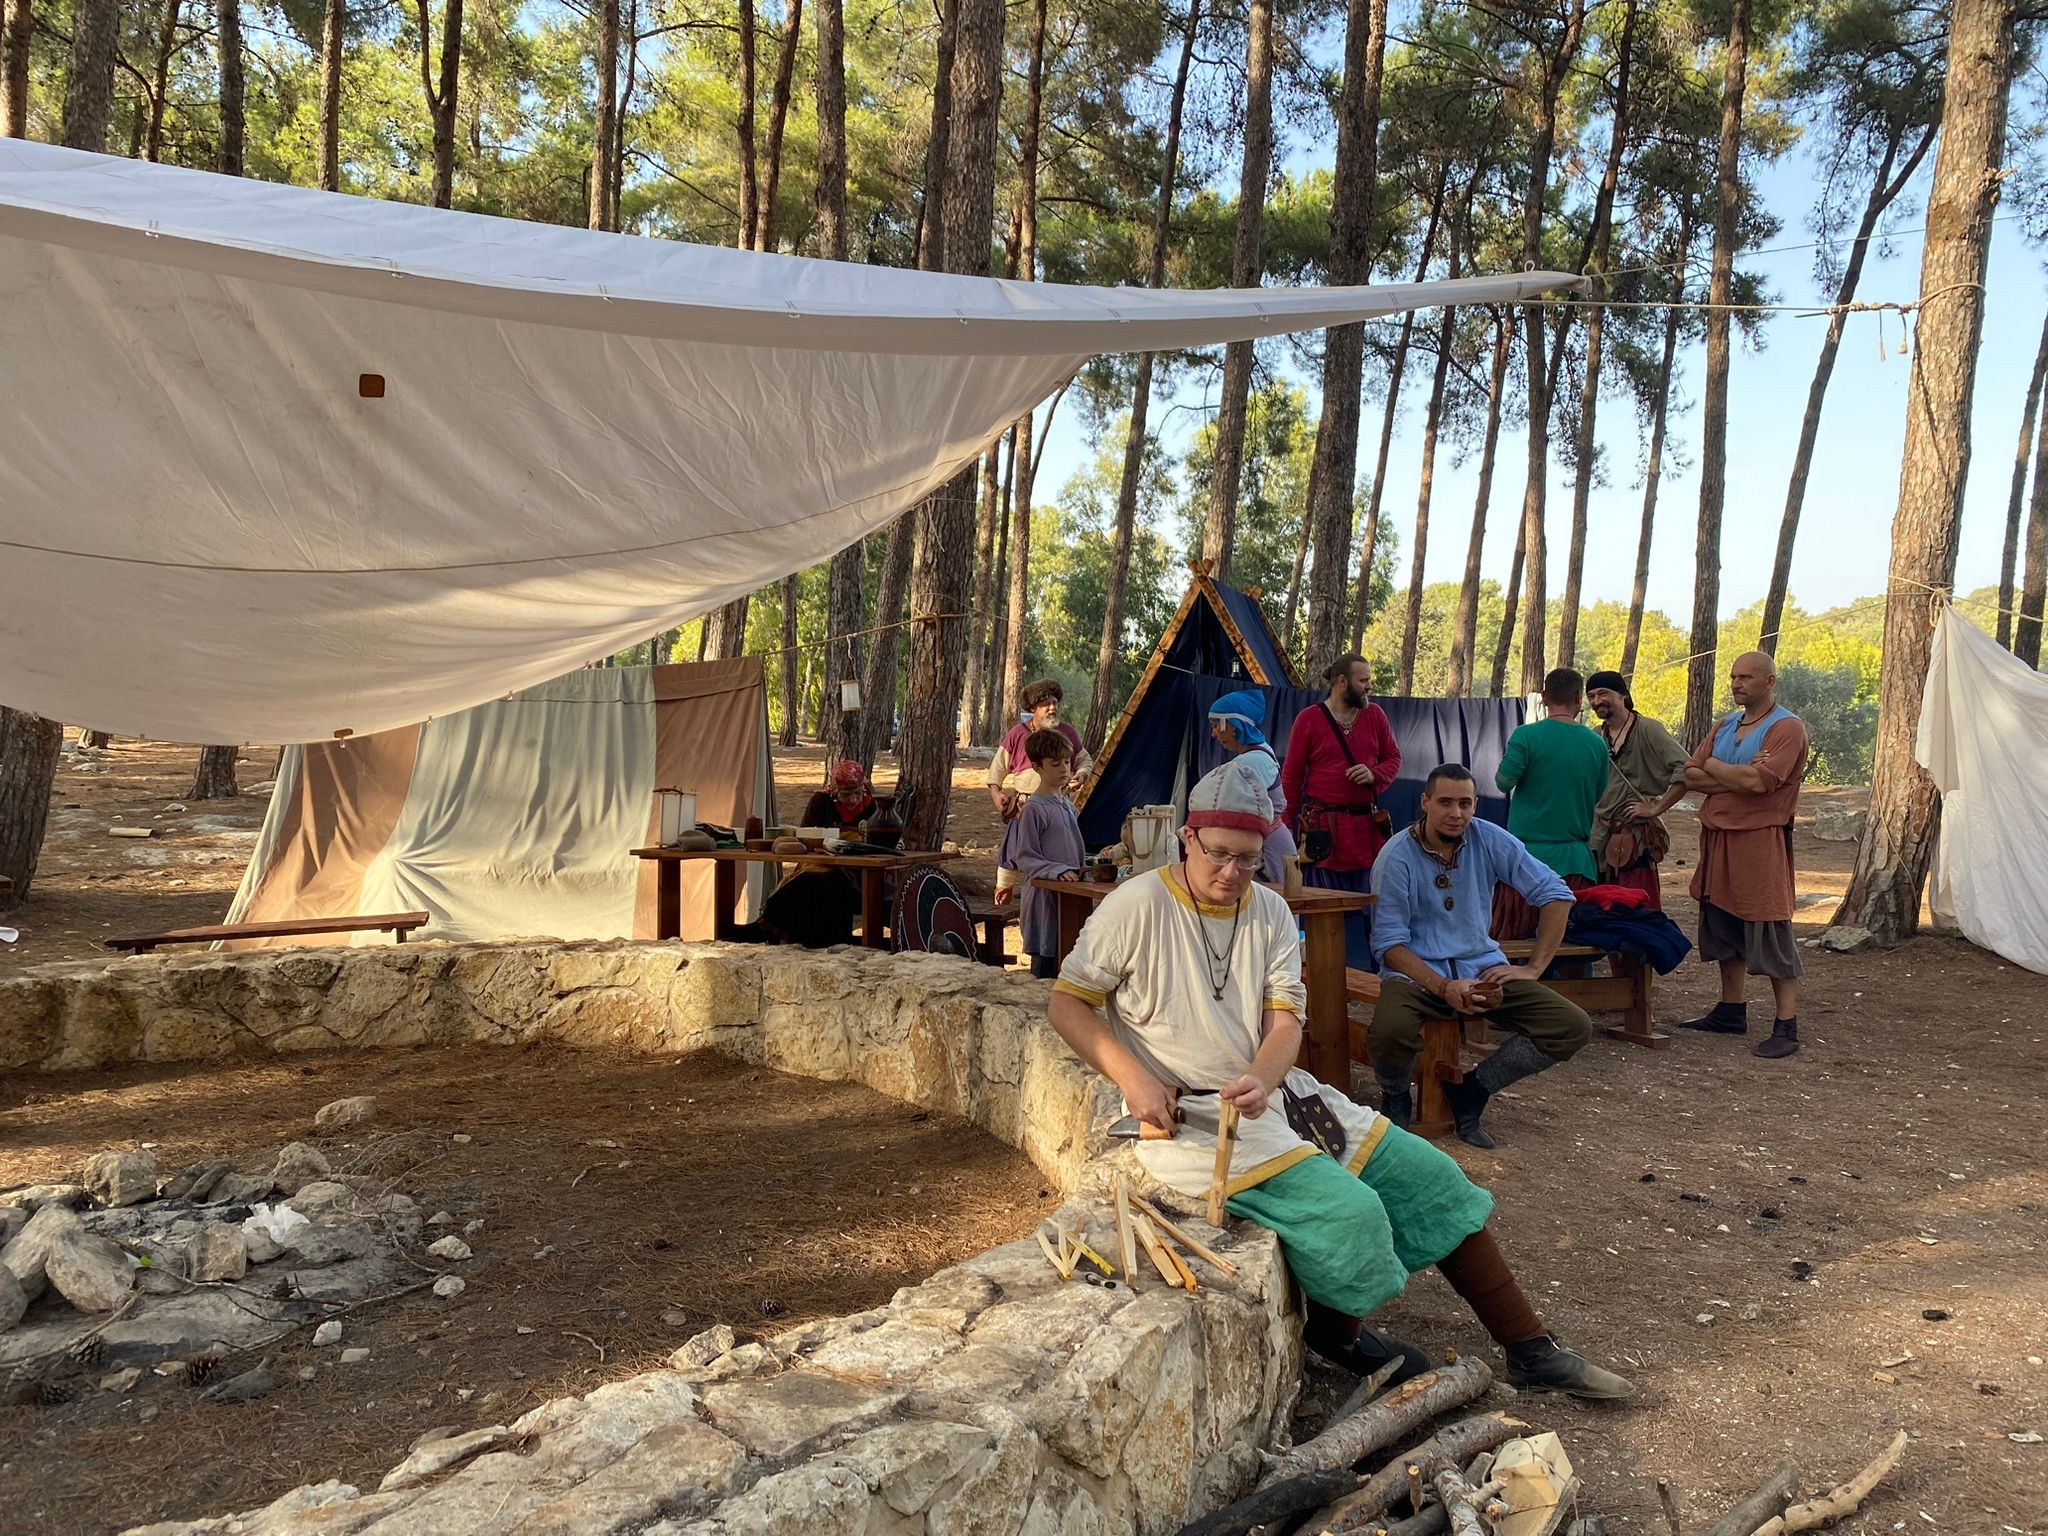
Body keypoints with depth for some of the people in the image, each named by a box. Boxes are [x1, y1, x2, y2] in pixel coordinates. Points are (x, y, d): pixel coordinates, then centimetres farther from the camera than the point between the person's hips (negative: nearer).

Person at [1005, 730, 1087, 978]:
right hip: (1045, 897, -8)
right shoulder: (1034, 808, -10)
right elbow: (1025, 858, -13)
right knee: (1045, 964, -5)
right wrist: (1057, 871, -24)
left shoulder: (1067, 804, 15)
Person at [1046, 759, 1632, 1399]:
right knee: (1350, 1212, -24)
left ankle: (1531, 1351, 15)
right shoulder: (1136, 907, -11)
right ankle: (1336, 1330, 10)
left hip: (1274, 1092, 7)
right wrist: (1131, 1077, -21)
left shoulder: (1270, 912, 6)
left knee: (1430, 1175, 1)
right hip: (1189, 1117, -7)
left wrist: (1260, 1080, -23)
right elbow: (1067, 1005, -7)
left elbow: (1285, 1022, 0)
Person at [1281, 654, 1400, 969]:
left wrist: (1374, 774, -6)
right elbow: (1291, 776, 2)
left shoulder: (1375, 715, 8)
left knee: (1369, 905, 4)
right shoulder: (1309, 719, -1)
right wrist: (1290, 825, -1)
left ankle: (1366, 973, 14)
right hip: (1323, 828, -3)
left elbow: (1393, 758, 16)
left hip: (1367, 827, 4)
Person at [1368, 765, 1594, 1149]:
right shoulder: (1397, 856, -11)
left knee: (1573, 1028, -15)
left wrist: (1534, 967, -4)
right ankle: (1395, 1098, 1)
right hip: (1418, 970, -4)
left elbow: (1556, 894, 3)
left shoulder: (1490, 840, -1)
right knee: (1389, 1031, -37)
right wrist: (1443, 988, -24)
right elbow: (1390, 942, -12)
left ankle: (1469, 1094, 1)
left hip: (1481, 966, 4)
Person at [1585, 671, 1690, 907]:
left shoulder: (1647, 730, -8)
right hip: (1598, 837, 6)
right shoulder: (1597, 737, 12)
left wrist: (1656, 808, -17)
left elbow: (1685, 769, -17)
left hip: (1635, 839, -6)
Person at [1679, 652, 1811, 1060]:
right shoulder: (1725, 726, 16)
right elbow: (1690, 775, 6)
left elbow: (1759, 781, -22)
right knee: (1724, 930, 15)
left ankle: (1786, 1028, -1)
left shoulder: (1787, 727, -8)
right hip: (1717, 838, 8)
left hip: (1761, 840, -8)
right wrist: (1737, 778, -11)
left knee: (1770, 935, -6)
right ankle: (1731, 1011, 27)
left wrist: (1713, 767, -5)